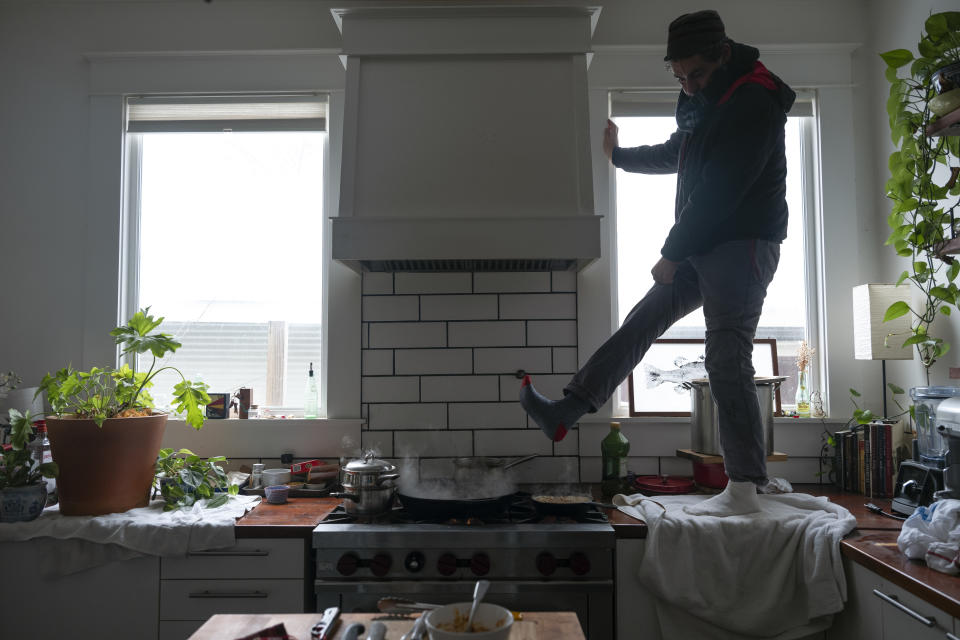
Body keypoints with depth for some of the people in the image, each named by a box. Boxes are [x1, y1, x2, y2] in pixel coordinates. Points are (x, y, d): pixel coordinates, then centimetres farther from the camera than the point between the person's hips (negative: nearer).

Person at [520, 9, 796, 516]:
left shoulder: (754, 103, -15)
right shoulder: (704, 102, 15)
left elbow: (719, 191, -20)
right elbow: (675, 155, 33)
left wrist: (671, 253, -14)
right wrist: (618, 155, 46)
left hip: (742, 245, -9)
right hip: (704, 247, 9)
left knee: (727, 361, -13)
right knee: (640, 322, 6)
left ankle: (744, 490, -4)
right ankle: (564, 413, 11)